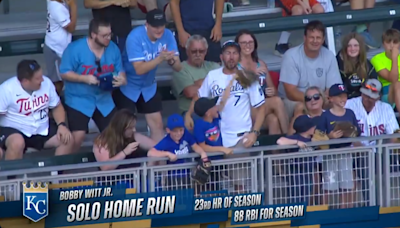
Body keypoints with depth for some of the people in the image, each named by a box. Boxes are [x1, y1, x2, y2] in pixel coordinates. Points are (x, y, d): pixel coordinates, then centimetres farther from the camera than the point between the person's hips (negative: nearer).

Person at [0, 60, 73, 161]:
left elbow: (57, 107, 10)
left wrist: (62, 125, -10)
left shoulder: (46, 83, -6)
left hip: (42, 130, 5)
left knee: (67, 140, -11)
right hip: (13, 130, -5)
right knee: (17, 143, -38)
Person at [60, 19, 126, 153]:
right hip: (79, 100, -5)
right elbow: (64, 73, -15)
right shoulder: (75, 49, -18)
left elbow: (120, 70, 5)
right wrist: (85, 78, -27)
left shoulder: (113, 48, -3)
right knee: (78, 136, -17)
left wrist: (122, 79, -20)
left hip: (104, 100, 5)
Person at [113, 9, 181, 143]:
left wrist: (172, 60, -37)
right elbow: (139, 69, -32)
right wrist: (160, 59, -44)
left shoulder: (167, 36, -14)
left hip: (148, 87, 5)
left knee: (157, 124, 4)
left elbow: (178, 67, -14)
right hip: (128, 86, -5)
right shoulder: (135, 37, -28)